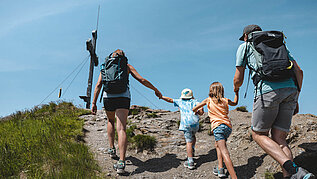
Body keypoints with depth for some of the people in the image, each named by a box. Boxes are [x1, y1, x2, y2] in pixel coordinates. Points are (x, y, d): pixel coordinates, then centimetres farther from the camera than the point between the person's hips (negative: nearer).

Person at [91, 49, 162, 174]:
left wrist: (94, 103, 8)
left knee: (110, 121, 31)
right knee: (121, 128, -10)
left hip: (108, 97, 2)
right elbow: (142, 80, 11)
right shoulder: (127, 66, 17)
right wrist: (155, 90, 22)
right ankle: (121, 162, -21)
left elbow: (98, 85, 10)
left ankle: (112, 149, 30)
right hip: (123, 97, -2)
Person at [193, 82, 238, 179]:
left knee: (224, 151, -17)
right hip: (228, 126, 5)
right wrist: (236, 92, 48)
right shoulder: (225, 100, 17)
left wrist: (196, 112, 41)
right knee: (217, 144, 29)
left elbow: (194, 109, 19)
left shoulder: (208, 100, 12)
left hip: (218, 126, -5)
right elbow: (235, 103, 40)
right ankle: (220, 168, 20)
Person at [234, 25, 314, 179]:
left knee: (259, 134, 8)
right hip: (290, 90, 5)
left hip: (267, 90, -5)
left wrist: (236, 89, 37)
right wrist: (295, 99, 24)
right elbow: (298, 71, 19)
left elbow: (238, 79, 14)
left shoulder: (245, 46, 18)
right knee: (279, 138, 9)